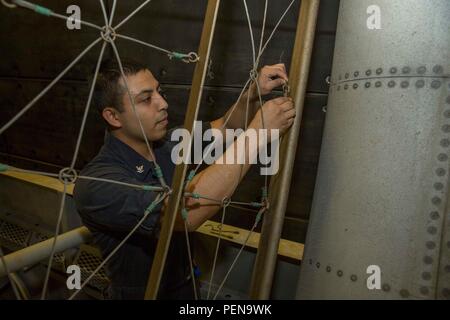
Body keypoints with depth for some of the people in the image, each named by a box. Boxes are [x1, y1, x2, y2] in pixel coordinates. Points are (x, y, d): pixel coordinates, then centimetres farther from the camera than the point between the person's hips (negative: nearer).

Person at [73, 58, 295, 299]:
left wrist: (253, 93, -22)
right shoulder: (95, 184, -31)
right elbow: (185, 212, -43)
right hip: (141, 293, -6)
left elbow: (226, 127, 0)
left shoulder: (167, 144, -10)